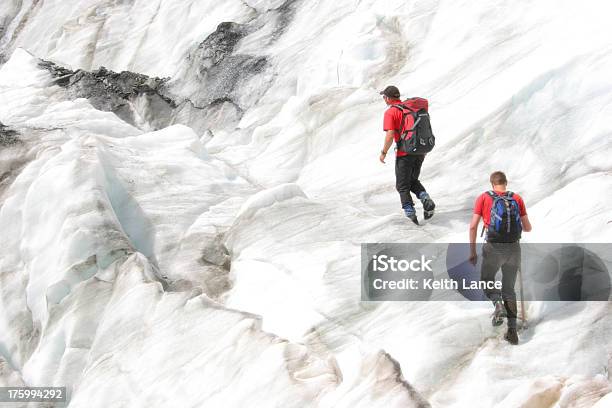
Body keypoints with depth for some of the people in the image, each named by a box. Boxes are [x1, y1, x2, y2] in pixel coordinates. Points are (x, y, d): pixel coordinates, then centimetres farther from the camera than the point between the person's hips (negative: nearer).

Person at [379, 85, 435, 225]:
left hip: (404, 153, -6)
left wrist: (384, 152, -6)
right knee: (413, 181, 21)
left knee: (402, 186, 9)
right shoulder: (411, 107, 10)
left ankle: (409, 211, -6)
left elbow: (390, 135, -17)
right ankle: (426, 200, -3)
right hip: (420, 151, 6)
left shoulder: (390, 112, -9)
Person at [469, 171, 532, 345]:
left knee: (486, 281, 21)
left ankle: (498, 304, -10)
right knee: (509, 289, 15)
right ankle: (512, 330, 5)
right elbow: (528, 228, 10)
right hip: (514, 248, 2)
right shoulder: (517, 199, 8)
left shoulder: (484, 198, 2)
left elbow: (473, 226, -5)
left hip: (493, 248, -2)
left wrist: (472, 252, 0)